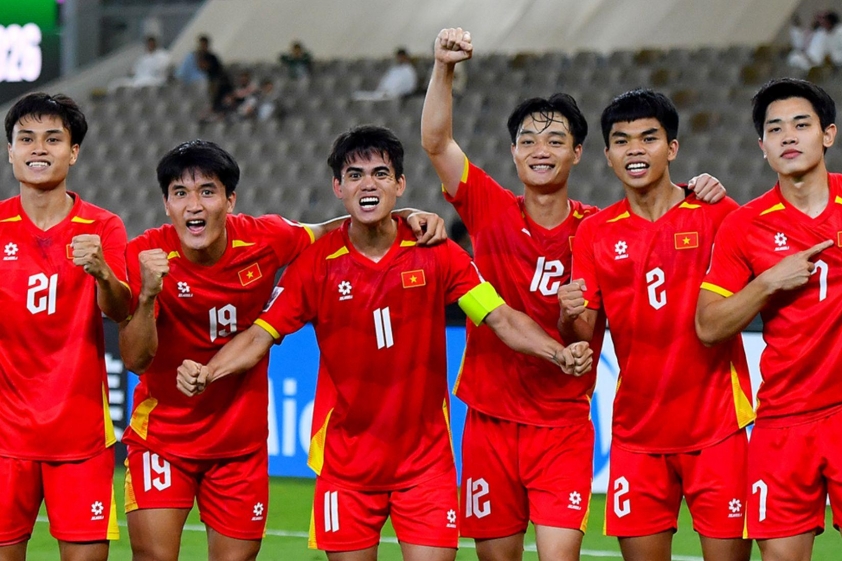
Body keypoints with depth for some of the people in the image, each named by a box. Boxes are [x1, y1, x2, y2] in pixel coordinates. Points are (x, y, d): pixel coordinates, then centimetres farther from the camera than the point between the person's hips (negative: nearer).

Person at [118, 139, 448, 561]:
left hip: (242, 442, 2)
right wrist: (148, 295, -39)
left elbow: (325, 233, 8)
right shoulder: (146, 255, -17)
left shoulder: (264, 240, -12)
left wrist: (405, 217, -7)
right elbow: (135, 360, -21)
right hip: (162, 435, -2)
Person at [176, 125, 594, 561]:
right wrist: (206, 373, -19)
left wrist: (559, 353, -22)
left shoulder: (435, 254, -4)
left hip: (425, 456, 0)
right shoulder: (317, 264, -4)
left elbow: (502, 319, -5)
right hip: (346, 457, 0)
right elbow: (260, 336, -2)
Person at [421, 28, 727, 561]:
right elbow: (436, 141, -8)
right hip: (490, 419, 1)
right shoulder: (491, 211, 0)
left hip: (563, 423, -1)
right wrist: (444, 67, -21)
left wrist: (698, 197, -12)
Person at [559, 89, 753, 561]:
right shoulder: (596, 232, 5)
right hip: (637, 431, 3)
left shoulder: (714, 213, -3)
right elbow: (582, 339, 5)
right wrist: (570, 316, -17)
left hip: (716, 427, -3)